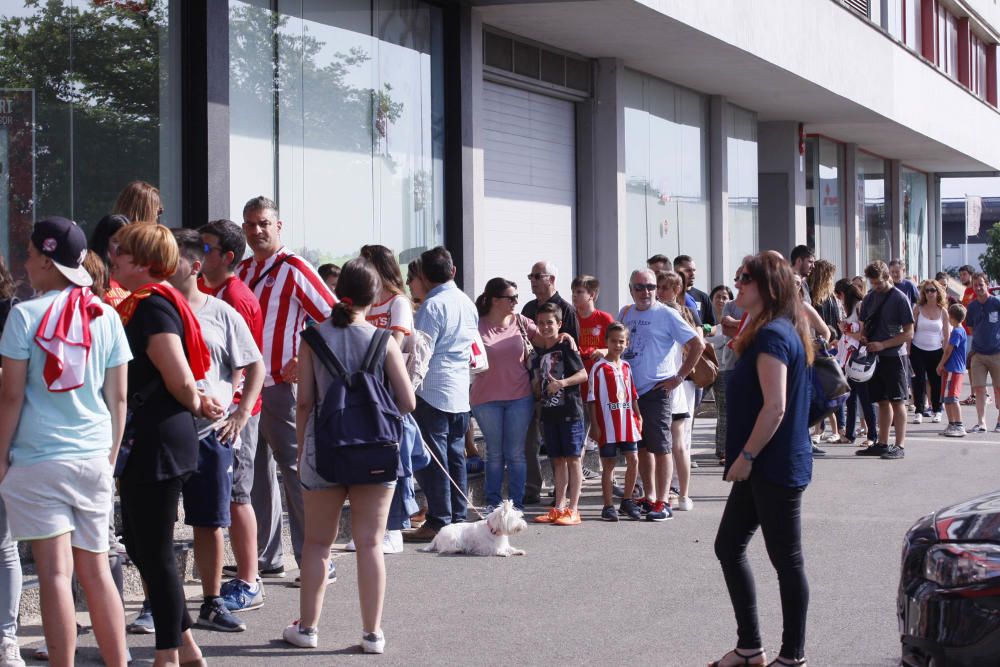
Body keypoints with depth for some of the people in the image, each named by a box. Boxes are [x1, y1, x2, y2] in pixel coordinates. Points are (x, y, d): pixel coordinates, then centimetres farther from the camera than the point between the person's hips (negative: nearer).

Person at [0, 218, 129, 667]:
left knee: (55, 573, -3)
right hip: (93, 459, 4)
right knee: (96, 571, 13)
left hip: (37, 461, -4)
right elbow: (118, 398, 8)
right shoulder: (106, 317, 5)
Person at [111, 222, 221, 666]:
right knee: (140, 547, 16)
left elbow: (181, 381, -22)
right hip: (146, 441, 10)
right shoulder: (138, 305, 14)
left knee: (154, 552, -1)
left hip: (159, 441, -10)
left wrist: (197, 405, -3)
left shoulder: (153, 306, -17)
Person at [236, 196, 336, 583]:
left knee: (295, 471, -7)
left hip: (281, 388, -7)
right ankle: (266, 558, 20)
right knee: (257, 473, 11)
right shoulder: (242, 272, 14)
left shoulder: (294, 269, -6)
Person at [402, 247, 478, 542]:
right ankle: (458, 517, 15)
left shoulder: (432, 305, -12)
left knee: (433, 459, -4)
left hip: (433, 392, -8)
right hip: (461, 393, 8)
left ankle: (438, 522, -3)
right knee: (455, 456, 12)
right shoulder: (468, 304, 12)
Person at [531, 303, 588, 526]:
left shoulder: (565, 347, -7)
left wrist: (561, 383, -23)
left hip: (570, 410, -7)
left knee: (572, 459, -4)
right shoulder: (539, 353, 14)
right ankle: (559, 507, 14)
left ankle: (573, 510, -4)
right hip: (549, 412, 7)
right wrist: (539, 390, 7)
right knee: (558, 460, 10)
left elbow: (583, 374, -13)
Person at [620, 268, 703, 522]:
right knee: (641, 447, 14)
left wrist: (679, 377, -10)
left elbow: (697, 345, -9)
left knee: (660, 448, -4)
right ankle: (649, 497, 24)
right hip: (630, 391, 6)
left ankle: (662, 503, -1)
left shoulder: (667, 315, -8)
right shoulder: (625, 313, 11)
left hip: (656, 391, -6)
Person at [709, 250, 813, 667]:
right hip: (764, 466, 11)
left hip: (775, 466, -11)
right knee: (728, 547, 14)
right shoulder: (782, 331, 14)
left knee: (786, 559, 0)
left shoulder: (772, 336, -18)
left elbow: (775, 406, -25)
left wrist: (746, 455, -18)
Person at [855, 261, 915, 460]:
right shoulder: (869, 298, 11)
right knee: (882, 401, 11)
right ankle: (882, 444, 16)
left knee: (897, 401, -4)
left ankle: (900, 445, -2)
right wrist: (862, 337, -2)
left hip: (894, 356, -6)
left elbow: (909, 333, -11)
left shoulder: (899, 298, -9)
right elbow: (864, 325, 21)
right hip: (875, 356, 6)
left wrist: (883, 345, -18)